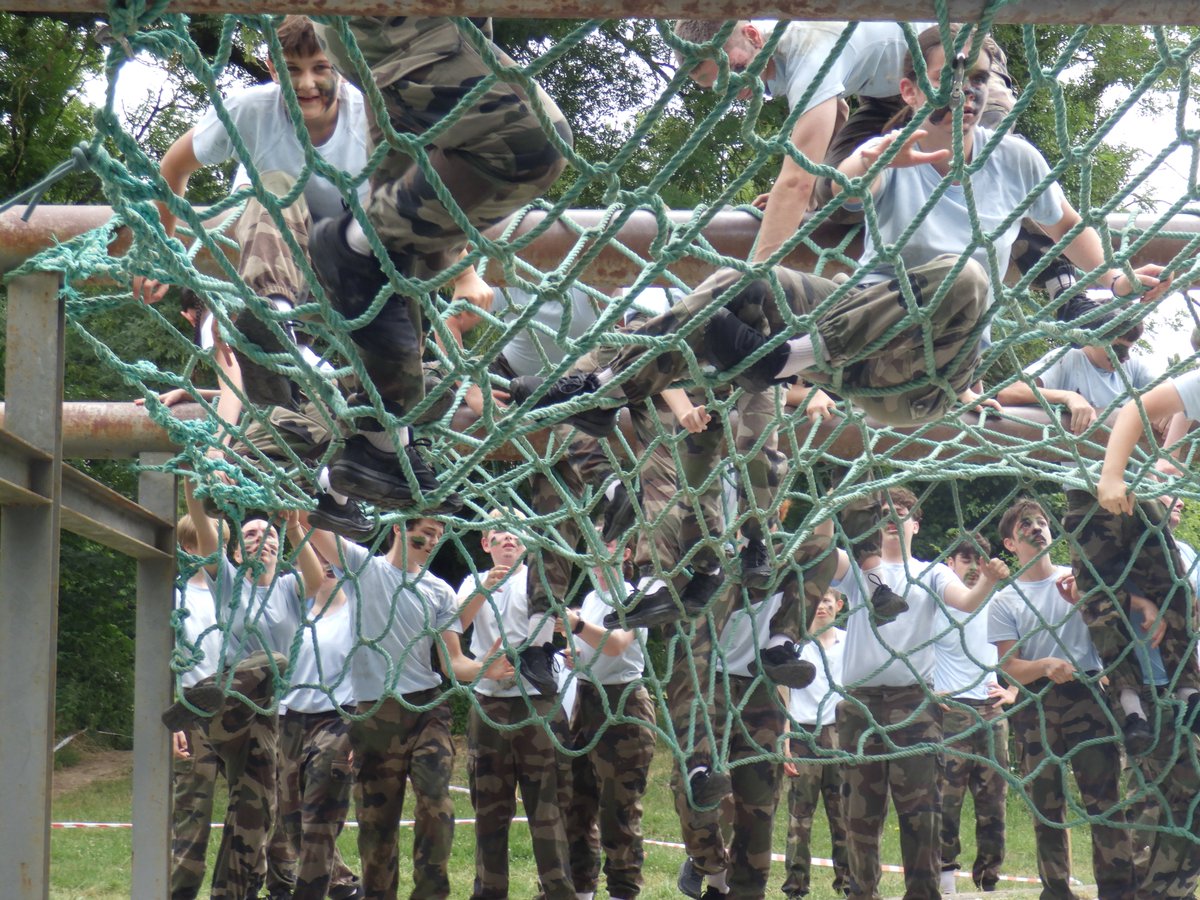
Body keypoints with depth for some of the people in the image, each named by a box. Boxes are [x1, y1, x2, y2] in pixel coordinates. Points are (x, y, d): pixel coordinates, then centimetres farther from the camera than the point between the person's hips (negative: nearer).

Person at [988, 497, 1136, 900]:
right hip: (1036, 709, 1)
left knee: (1104, 798, -11)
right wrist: (1046, 667, -22)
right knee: (1046, 808, 3)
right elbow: (1010, 667, 0)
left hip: (1087, 697, -1)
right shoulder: (1004, 602, 9)